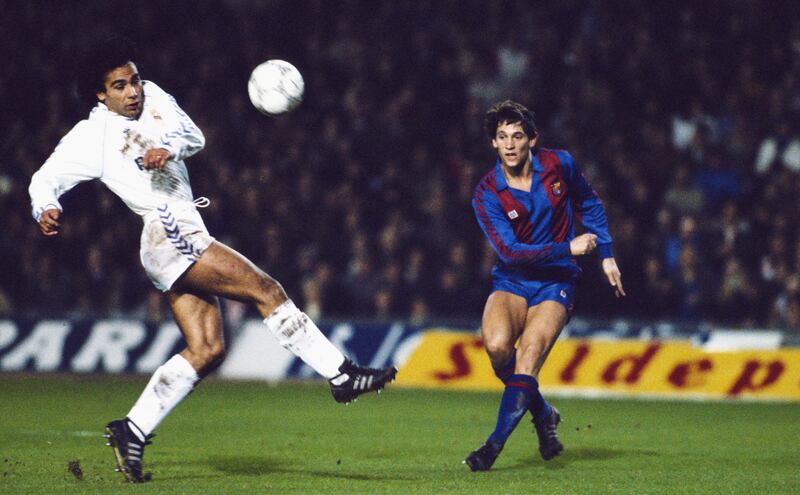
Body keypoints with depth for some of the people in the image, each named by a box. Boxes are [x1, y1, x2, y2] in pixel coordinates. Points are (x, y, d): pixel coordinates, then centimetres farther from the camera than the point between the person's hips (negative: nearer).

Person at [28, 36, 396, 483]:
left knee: (206, 351, 2)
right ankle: (341, 374, -11)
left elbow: (194, 137, 6)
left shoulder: (152, 97, 16)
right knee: (266, 290, -13)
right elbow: (46, 179, 0)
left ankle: (132, 430, 2)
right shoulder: (91, 136, 1)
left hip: (188, 237, 8)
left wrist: (169, 148, -17)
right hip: (169, 235, -8)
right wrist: (46, 209, -23)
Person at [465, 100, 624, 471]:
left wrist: (606, 256, 12)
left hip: (556, 283, 0)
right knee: (497, 346, -27)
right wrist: (567, 248, -20)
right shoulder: (487, 194, -10)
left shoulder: (559, 164, -4)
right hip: (511, 282, 0)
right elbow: (510, 252, -18)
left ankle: (495, 444, -15)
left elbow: (590, 205, 15)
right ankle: (542, 413, 1)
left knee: (528, 358, -21)